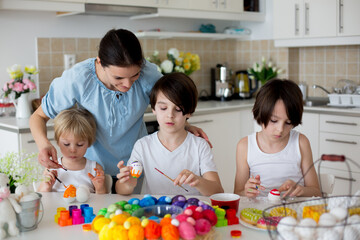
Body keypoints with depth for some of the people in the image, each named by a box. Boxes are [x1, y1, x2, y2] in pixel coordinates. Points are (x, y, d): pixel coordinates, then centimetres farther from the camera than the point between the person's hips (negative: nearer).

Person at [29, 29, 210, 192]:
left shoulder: (148, 75, -23)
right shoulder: (77, 79, -27)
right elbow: (38, 116, -12)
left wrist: (186, 126, -21)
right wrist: (43, 143, -33)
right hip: (93, 167, -1)